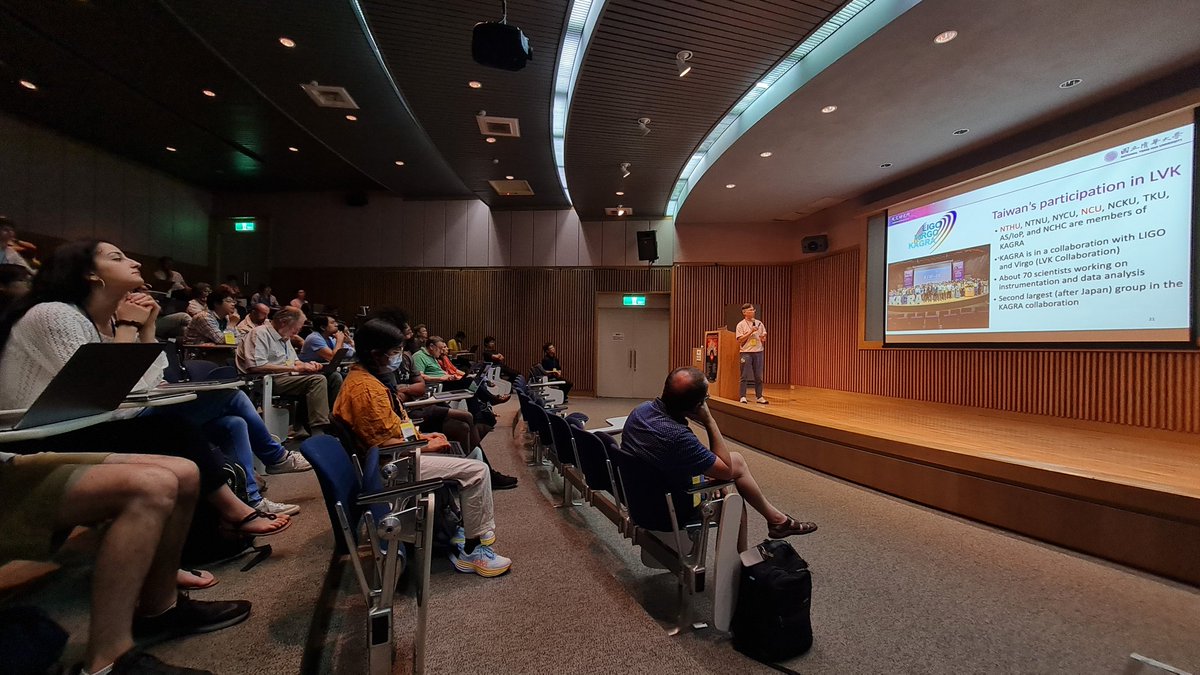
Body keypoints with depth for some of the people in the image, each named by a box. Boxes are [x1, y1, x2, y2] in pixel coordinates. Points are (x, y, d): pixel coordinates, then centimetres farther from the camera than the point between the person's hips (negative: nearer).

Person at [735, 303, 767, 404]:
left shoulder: (759, 323, 10)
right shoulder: (741, 324, -2)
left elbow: (764, 336, 17)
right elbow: (740, 340, -9)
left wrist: (763, 338, -6)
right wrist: (751, 331, -14)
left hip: (758, 351, 4)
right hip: (746, 352, -4)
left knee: (758, 376, 7)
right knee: (744, 376, -2)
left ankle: (759, 397, 15)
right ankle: (742, 397, 3)